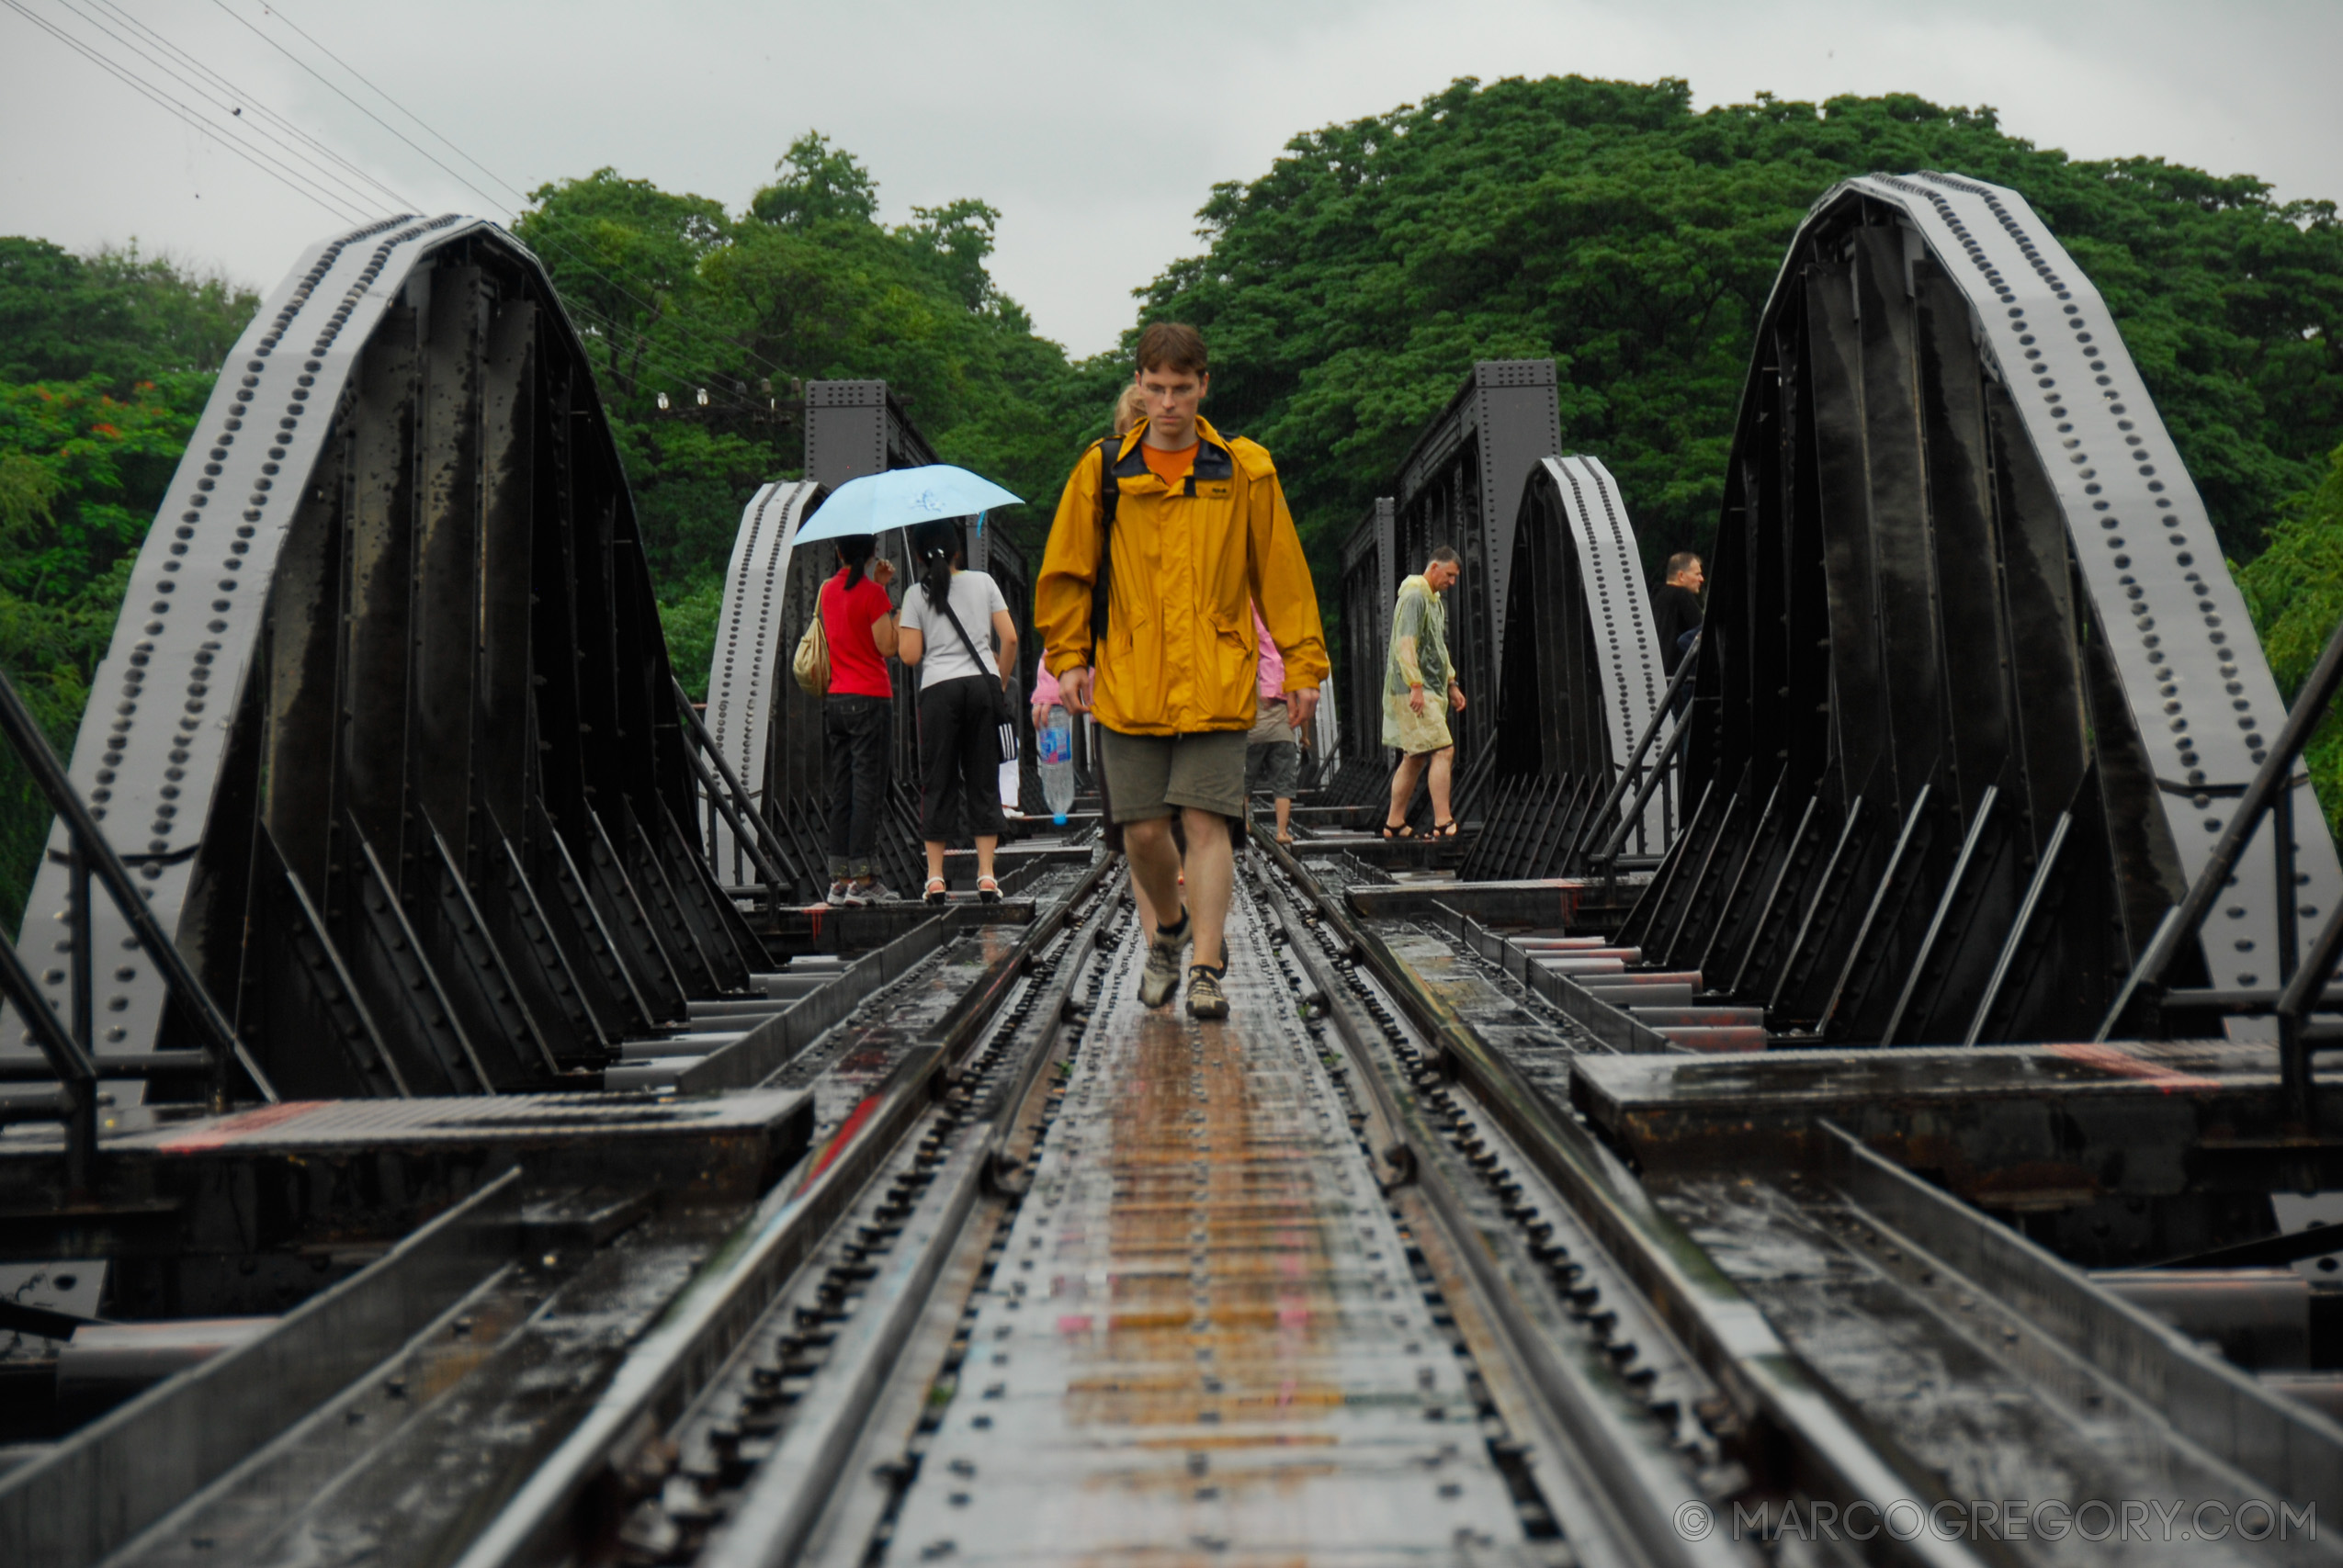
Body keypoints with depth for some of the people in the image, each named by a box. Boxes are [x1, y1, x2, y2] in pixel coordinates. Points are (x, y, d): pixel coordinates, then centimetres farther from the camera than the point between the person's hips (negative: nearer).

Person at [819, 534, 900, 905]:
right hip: (870, 699, -6)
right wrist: (900, 613, -1)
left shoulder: (828, 590, 10)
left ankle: (839, 878, 8)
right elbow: (887, 647, -13)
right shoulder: (872, 594, -10)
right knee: (868, 791, -5)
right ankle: (862, 880, -7)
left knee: (841, 792, 9)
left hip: (835, 700, 7)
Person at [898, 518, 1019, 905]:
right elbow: (1010, 638, 3)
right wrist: (1000, 682, 14)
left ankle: (935, 877, 2)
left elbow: (910, 655, -3)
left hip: (939, 688, -1)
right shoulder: (983, 582, 8)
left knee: (937, 782, 5)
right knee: (983, 780, 5)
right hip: (981, 684, 2)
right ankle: (986, 875, 0)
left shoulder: (916, 595, 2)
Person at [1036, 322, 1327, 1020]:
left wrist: (1302, 663, 4)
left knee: (1206, 822, -8)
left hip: (1216, 682, -1)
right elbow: (1066, 571, 11)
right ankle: (1171, 928, 33)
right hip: (1128, 682, 2)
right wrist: (1068, 656, 4)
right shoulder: (1103, 470, 5)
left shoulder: (1244, 469, 3)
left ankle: (1206, 970, -3)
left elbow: (1281, 570, 6)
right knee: (1141, 829, 5)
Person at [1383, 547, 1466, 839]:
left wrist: (1451, 684, 26)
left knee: (1414, 758, 11)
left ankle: (1394, 823, 15)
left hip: (1428, 691, 10)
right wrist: (1416, 686, -24)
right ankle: (1442, 823, -18)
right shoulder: (1414, 596, -11)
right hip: (1412, 692, -10)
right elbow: (1405, 644, -19)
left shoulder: (1434, 601, 21)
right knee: (1443, 751, -15)